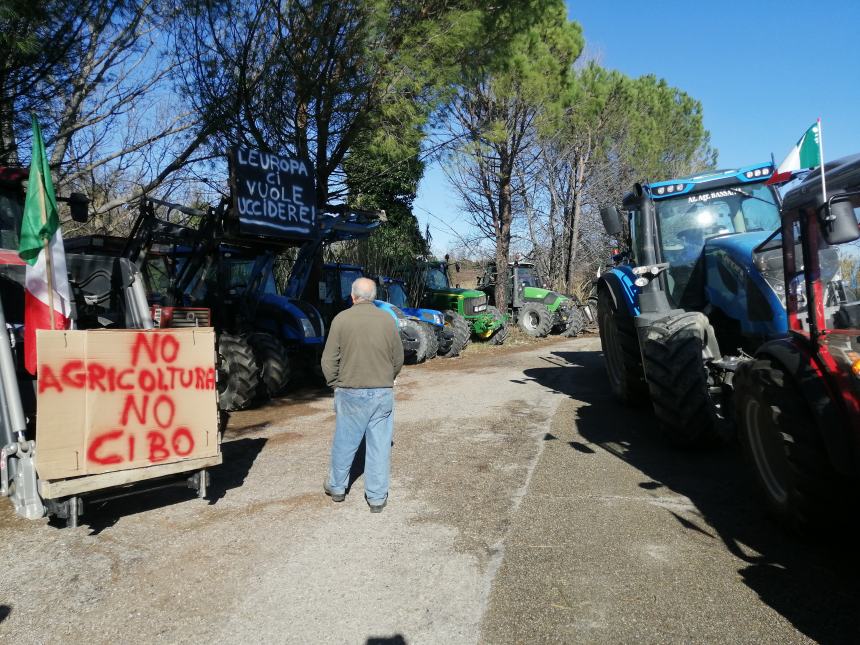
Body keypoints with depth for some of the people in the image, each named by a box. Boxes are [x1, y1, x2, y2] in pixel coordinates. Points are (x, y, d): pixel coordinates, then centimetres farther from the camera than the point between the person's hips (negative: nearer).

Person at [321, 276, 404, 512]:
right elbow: (398, 359, 5)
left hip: (350, 392, -1)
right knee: (379, 445, 8)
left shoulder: (341, 319, -6)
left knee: (344, 442, 15)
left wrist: (336, 384, 10)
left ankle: (337, 487, 32)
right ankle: (377, 497, 15)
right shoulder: (388, 320, -1)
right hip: (383, 392, 1)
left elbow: (329, 360, -5)